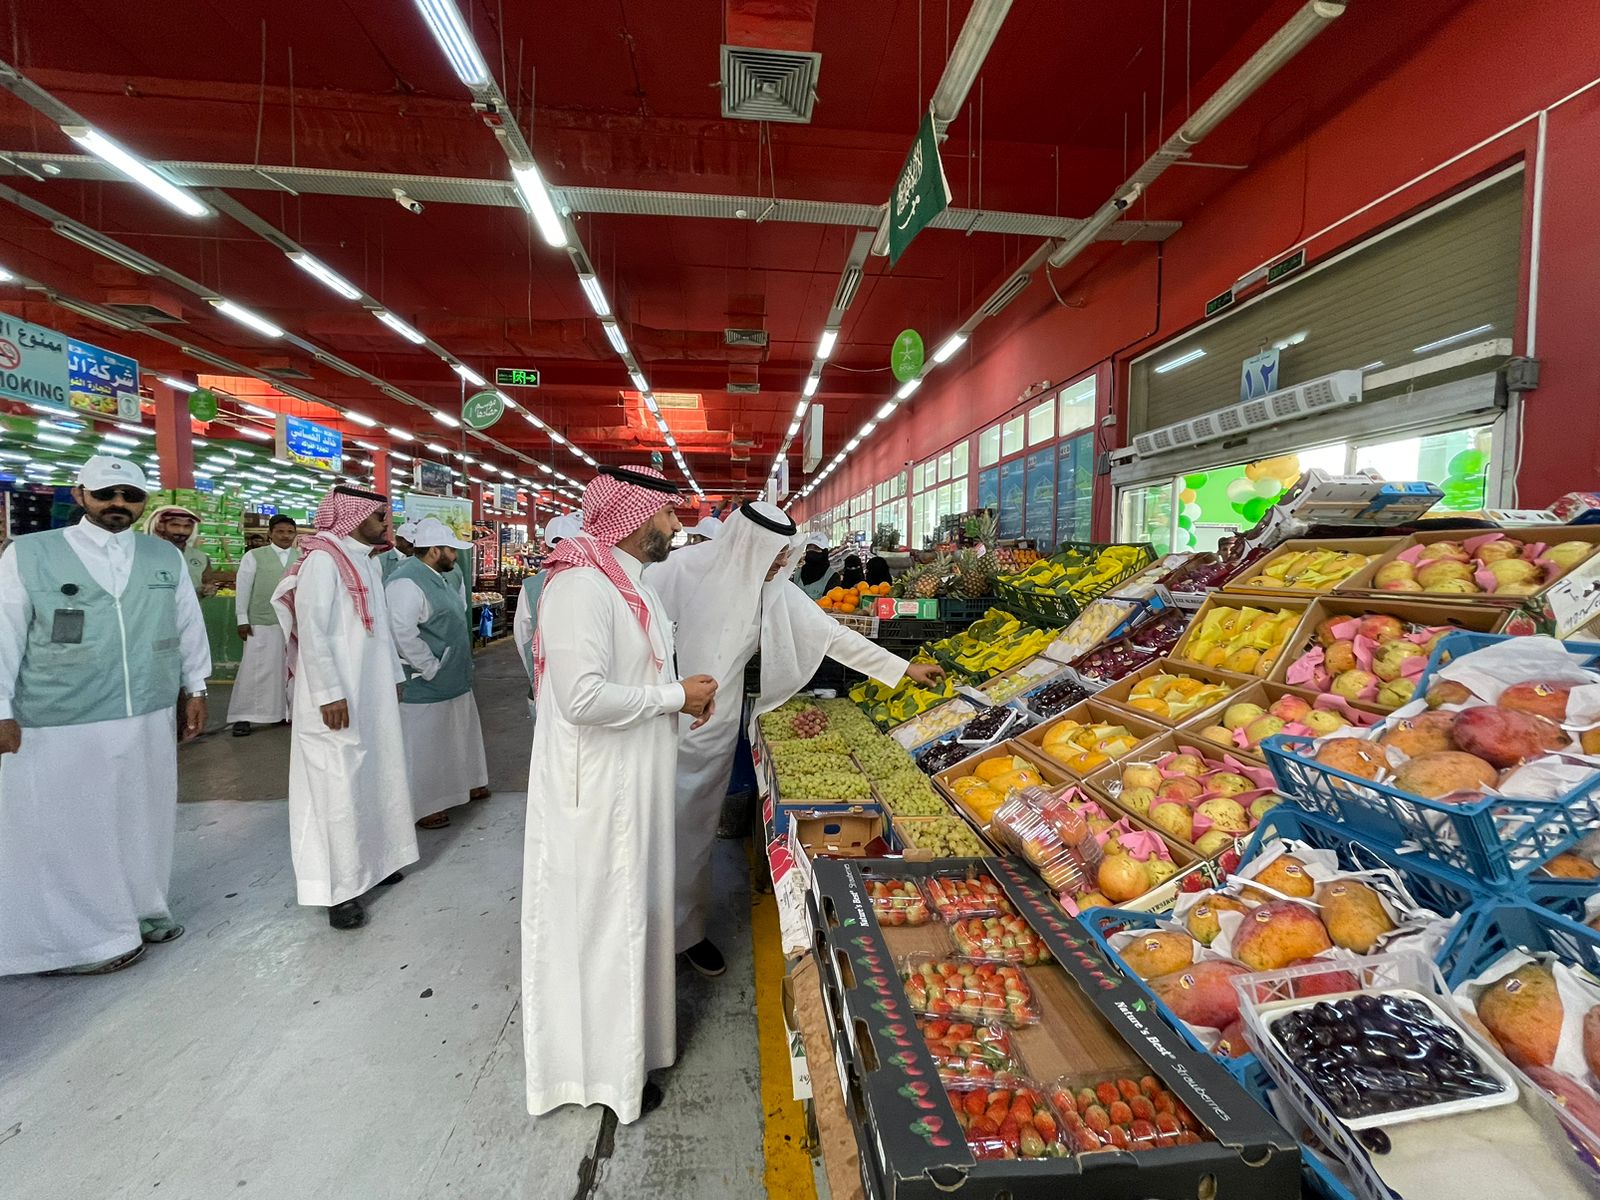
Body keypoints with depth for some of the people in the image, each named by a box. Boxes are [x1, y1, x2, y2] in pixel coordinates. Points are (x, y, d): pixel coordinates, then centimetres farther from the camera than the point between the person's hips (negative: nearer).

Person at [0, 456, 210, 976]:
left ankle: (141, 909, 33)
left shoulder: (166, 557, 5)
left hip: (149, 719, 3)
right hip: (59, 725, -3)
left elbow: (189, 625, 11)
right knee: (65, 830, 7)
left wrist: (195, 687, 12)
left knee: (143, 820, 15)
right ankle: (76, 935, 24)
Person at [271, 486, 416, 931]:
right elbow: (311, 630, -18)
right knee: (339, 788, -1)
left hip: (373, 692, 8)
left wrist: (394, 677, 17)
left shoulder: (369, 561, 13)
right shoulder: (323, 560, -13)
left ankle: (371, 860, 29)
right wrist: (330, 693, -20)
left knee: (374, 778, 15)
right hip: (337, 698, -8)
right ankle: (339, 889, 10)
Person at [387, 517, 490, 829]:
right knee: (425, 747, 5)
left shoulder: (442, 576, 10)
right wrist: (431, 667, -21)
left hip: (454, 679, 10)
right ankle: (422, 808, 19)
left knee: (458, 735, 23)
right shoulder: (406, 582, -21)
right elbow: (403, 633, -29)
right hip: (426, 685, -10)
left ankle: (464, 784, 41)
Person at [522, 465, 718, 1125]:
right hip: (596, 789, -10)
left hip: (631, 781, 10)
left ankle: (628, 1031, 45)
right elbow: (582, 697, -30)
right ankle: (602, 1069, 30)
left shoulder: (627, 581, 11)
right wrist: (675, 696, -19)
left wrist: (683, 692, 6)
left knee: (632, 909, 23)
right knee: (598, 920, 8)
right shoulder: (582, 585, -22)